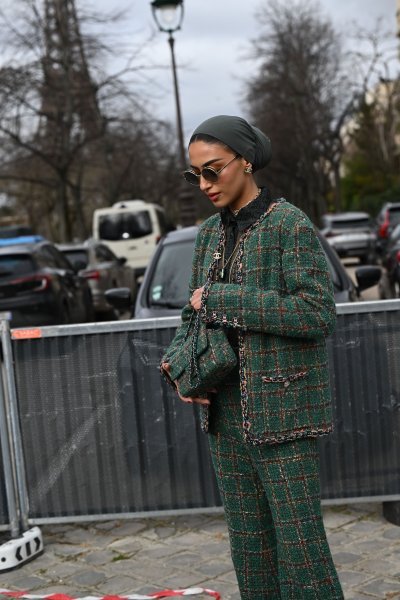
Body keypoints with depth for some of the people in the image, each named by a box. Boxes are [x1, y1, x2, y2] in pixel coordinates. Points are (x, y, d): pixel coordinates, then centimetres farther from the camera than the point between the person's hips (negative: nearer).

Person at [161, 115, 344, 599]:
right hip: (227, 410, 7)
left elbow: (316, 315, -22)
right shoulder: (210, 233, 10)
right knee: (250, 541, 12)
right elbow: (195, 315, 17)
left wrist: (220, 300, -19)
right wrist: (179, 365, -4)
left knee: (299, 540, -3)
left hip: (283, 409, -7)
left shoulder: (291, 224, -12)